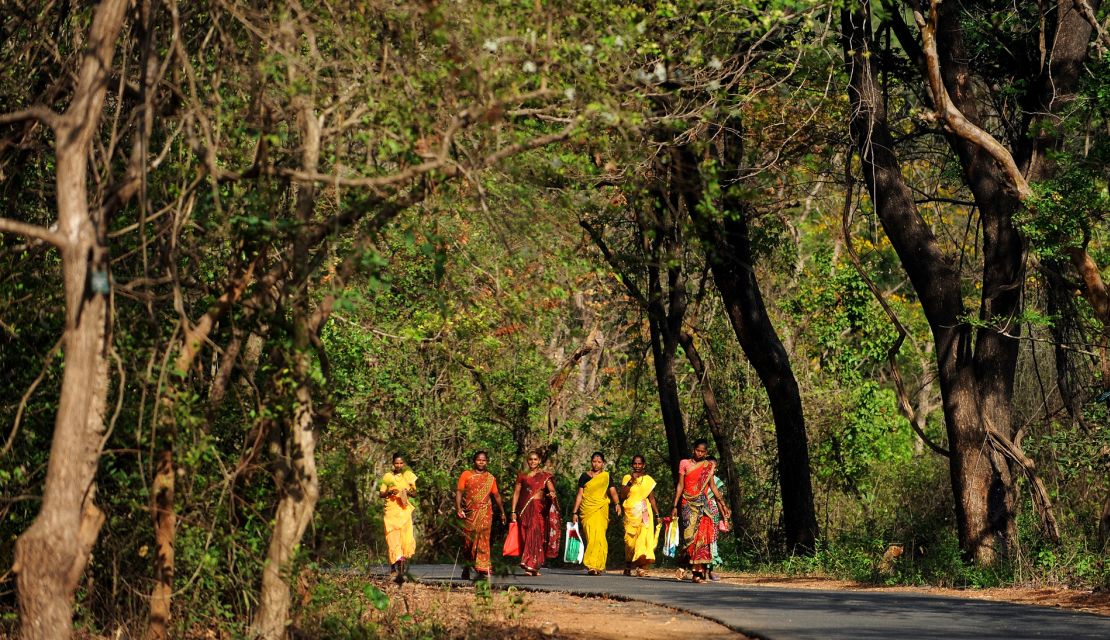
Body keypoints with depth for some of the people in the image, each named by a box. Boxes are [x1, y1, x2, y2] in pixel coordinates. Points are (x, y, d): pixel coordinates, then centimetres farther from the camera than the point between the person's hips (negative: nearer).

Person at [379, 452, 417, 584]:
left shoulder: (409, 476, 10)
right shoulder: (387, 477, 7)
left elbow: (415, 493, 15)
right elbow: (381, 494, 9)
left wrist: (410, 492, -7)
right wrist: (389, 492, -11)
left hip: (405, 510, 1)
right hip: (391, 510, -1)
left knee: (406, 538, -11)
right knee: (393, 538, -10)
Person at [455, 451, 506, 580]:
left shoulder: (490, 478, 13)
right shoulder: (466, 475, 6)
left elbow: (496, 496, 19)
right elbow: (459, 492, -1)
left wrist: (502, 512, 21)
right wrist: (458, 508, -15)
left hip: (485, 513, 0)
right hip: (469, 513, 0)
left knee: (483, 539, -11)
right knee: (468, 540, 5)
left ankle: (482, 569, -16)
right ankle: (466, 568, 21)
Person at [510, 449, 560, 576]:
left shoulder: (544, 476, 10)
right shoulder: (522, 476, 11)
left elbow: (551, 489, 0)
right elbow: (516, 493, 10)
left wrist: (552, 493, -25)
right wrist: (513, 511, 3)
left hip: (539, 509, -1)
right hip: (525, 509, 1)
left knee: (537, 536, -11)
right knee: (526, 536, -6)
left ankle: (531, 566, -12)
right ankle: (531, 567, -3)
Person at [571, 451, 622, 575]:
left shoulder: (606, 477, 11)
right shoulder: (585, 477, 10)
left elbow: (613, 492, 3)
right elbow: (579, 495, 11)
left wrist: (617, 503, -17)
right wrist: (575, 512, 6)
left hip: (601, 509, 0)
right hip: (587, 509, 0)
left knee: (599, 536, -13)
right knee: (591, 537, -9)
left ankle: (595, 565, -11)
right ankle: (595, 566, -7)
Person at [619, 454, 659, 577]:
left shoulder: (648, 480, 11)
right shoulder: (627, 478, 9)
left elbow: (652, 498, 12)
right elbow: (622, 495, -2)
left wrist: (657, 513, 6)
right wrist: (631, 481, -11)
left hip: (644, 513, 0)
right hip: (630, 512, 0)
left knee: (644, 537, -14)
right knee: (630, 539, -4)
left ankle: (641, 567, -20)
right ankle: (628, 566, 8)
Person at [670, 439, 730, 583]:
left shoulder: (709, 466, 12)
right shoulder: (684, 464, 7)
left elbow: (712, 486, 14)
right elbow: (680, 486, 6)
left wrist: (722, 504, 8)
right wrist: (675, 506, 0)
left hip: (703, 505, 2)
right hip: (688, 505, -2)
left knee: (702, 536, -8)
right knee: (690, 535, -12)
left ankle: (699, 570, -6)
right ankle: (697, 571, -12)